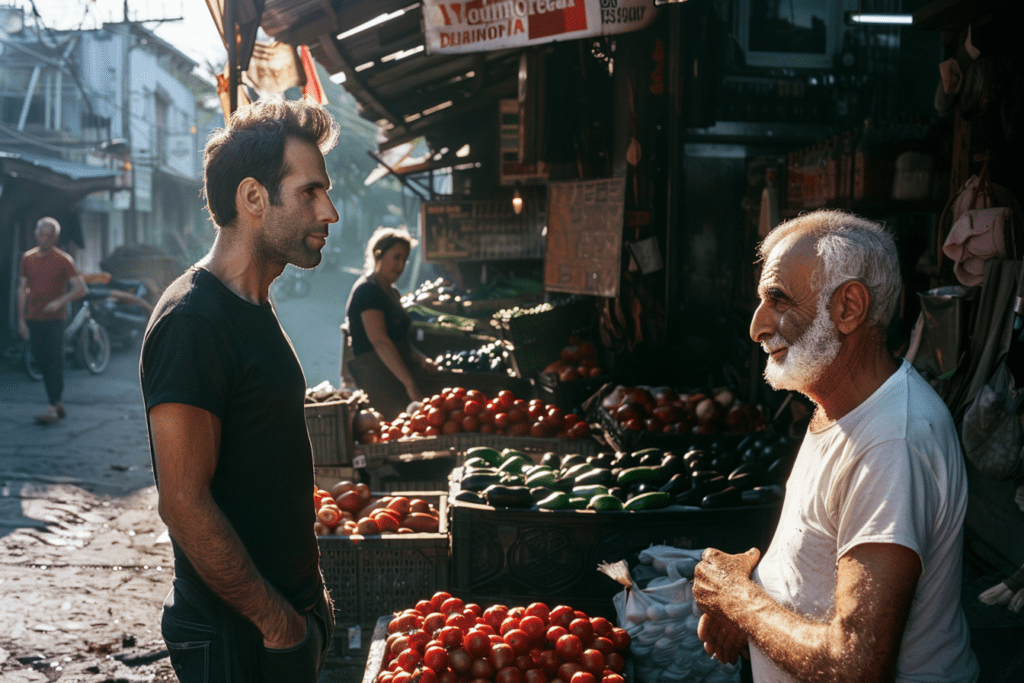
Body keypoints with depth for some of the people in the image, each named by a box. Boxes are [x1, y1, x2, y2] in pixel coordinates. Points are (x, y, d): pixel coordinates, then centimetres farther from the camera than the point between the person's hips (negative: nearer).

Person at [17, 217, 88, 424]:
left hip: (55, 318, -5)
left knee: (55, 363, -9)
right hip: (33, 319, 5)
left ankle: (53, 408, -10)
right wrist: (21, 320, 7)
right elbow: (22, 289, 12)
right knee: (42, 363, 7)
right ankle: (59, 404, 16)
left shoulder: (63, 260, -4)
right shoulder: (27, 258, 9)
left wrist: (60, 302, -22)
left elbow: (81, 289, -8)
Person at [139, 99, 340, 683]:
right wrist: (277, 619, -18)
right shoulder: (193, 323, -21)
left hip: (287, 608, 9)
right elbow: (185, 506, -25)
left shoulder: (254, 308, 10)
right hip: (236, 635, -9)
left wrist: (308, 599, 15)